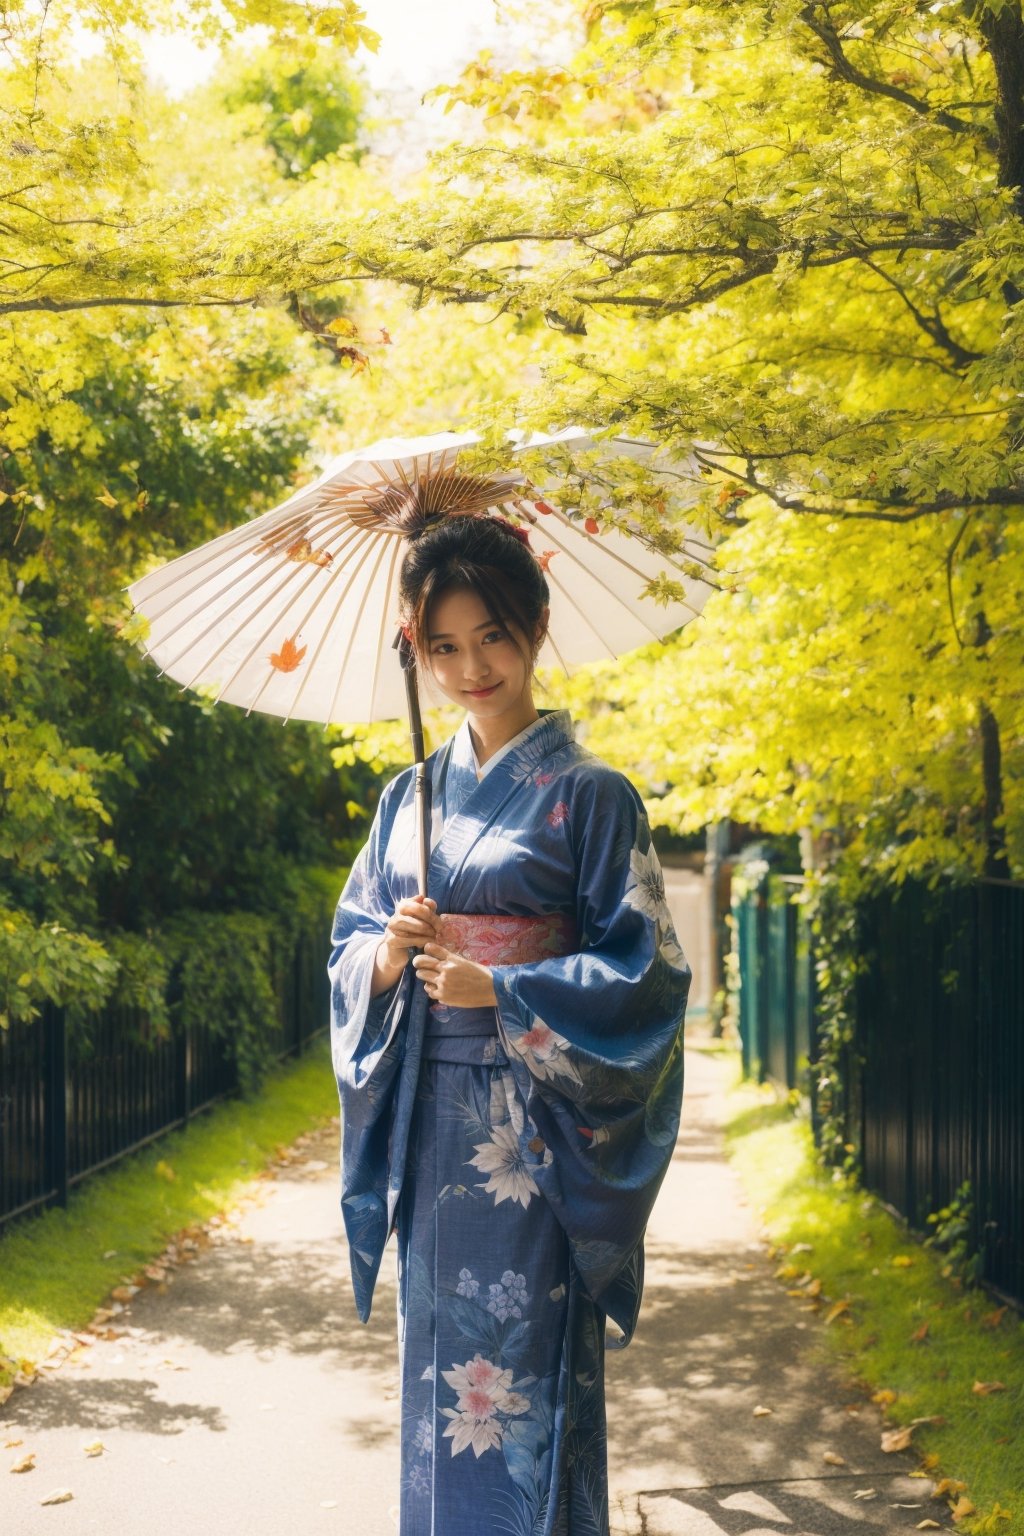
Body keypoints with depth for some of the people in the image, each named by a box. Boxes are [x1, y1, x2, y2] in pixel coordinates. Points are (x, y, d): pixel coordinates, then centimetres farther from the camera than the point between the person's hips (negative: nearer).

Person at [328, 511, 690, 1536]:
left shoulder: (589, 794, -3)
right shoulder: (408, 797, 11)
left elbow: (643, 971, -7)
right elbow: (350, 944, 14)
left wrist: (499, 989, -16)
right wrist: (389, 954, -8)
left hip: (530, 1132, -5)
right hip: (424, 1131, 5)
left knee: (525, 1373, -3)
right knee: (436, 1365, 10)